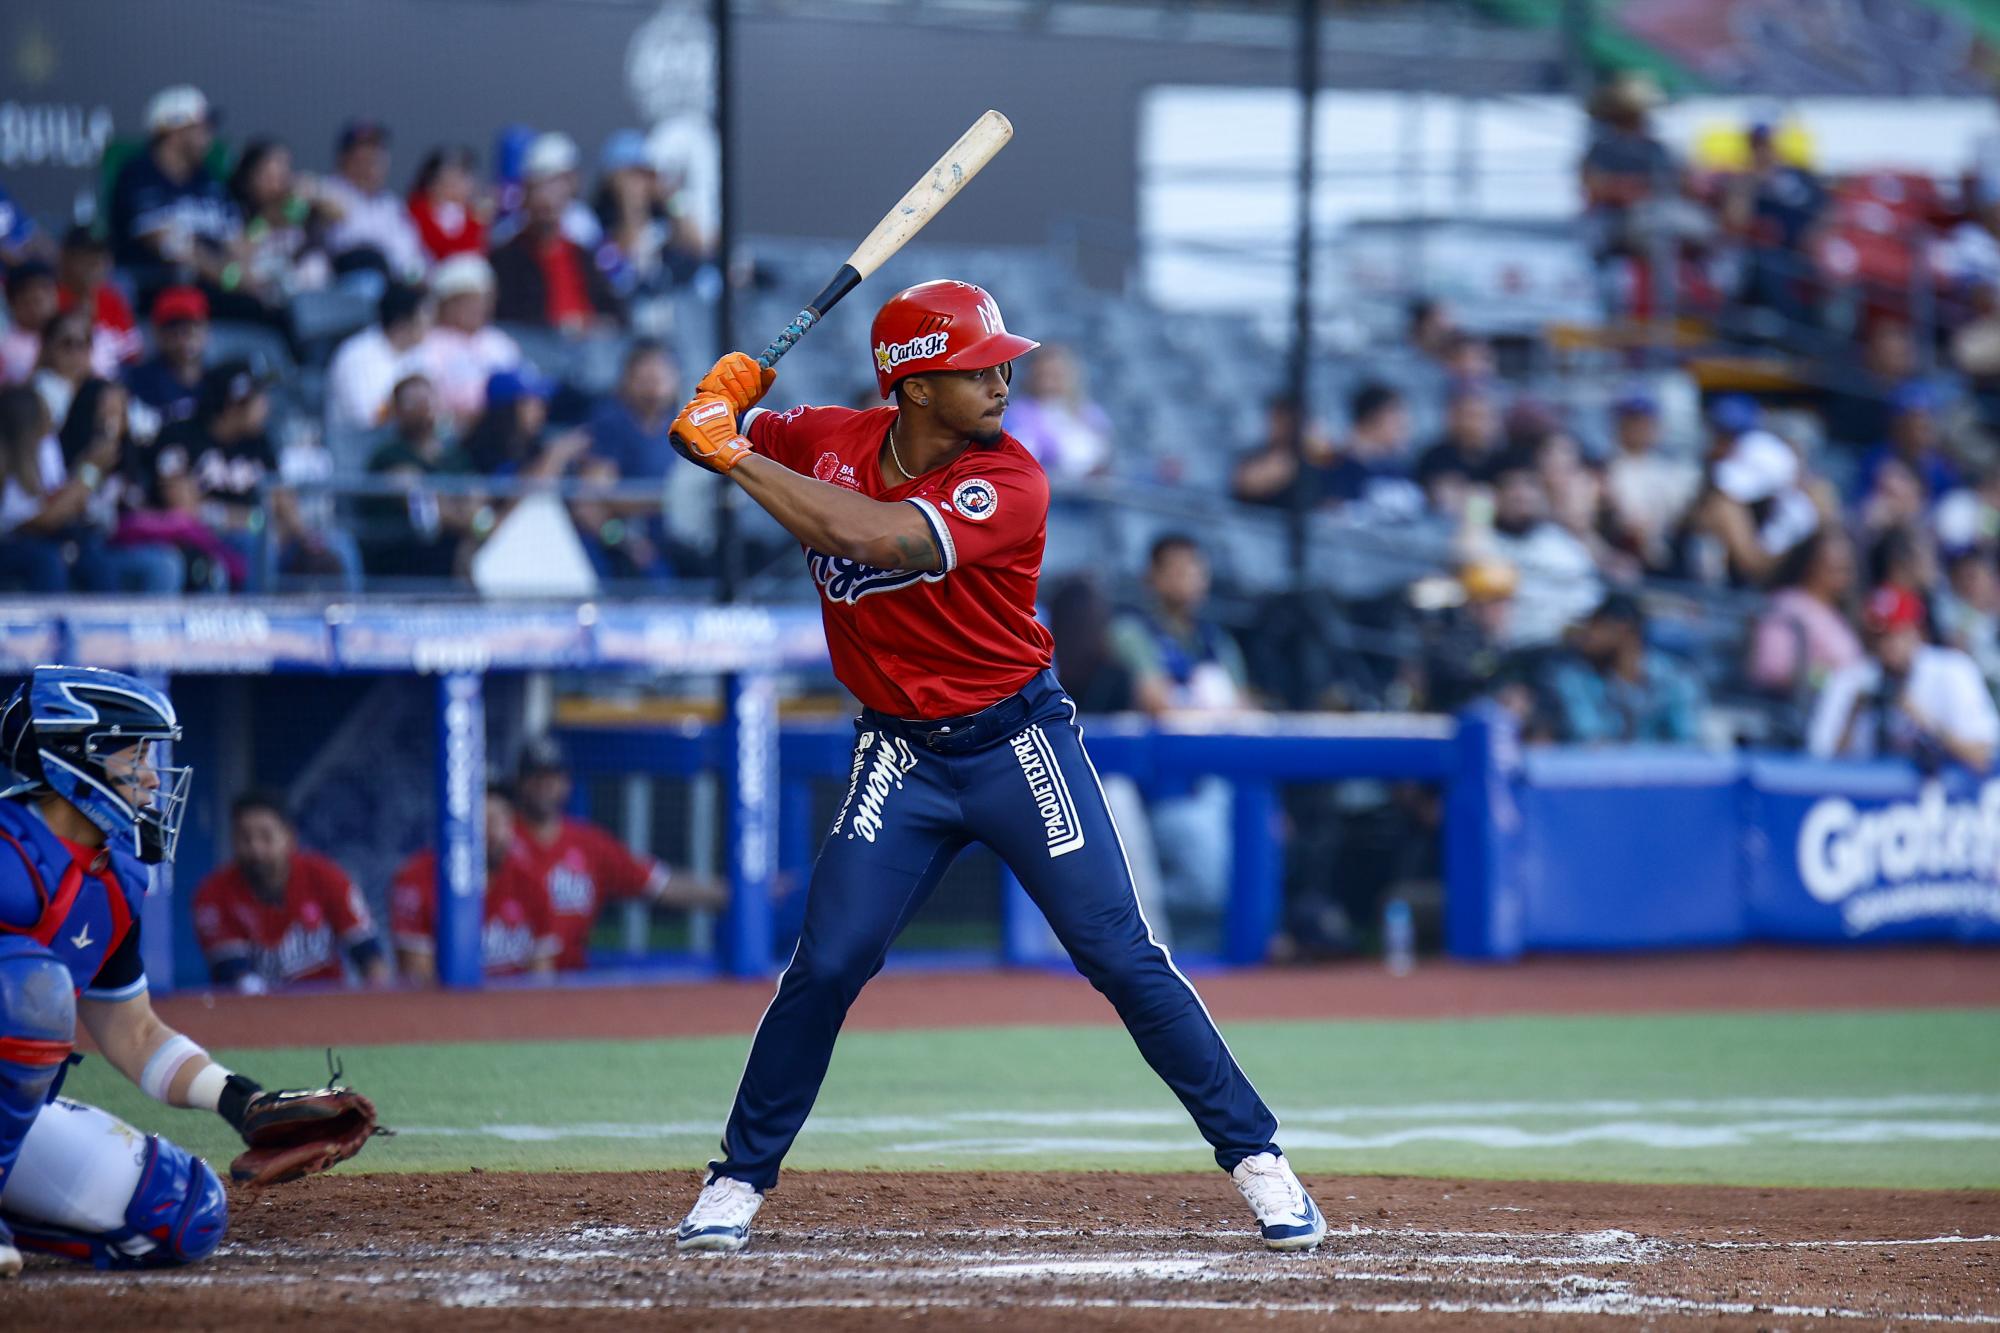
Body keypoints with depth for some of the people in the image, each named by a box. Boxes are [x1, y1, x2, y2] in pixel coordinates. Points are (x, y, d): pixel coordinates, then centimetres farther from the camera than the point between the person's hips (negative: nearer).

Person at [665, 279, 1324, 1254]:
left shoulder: (1008, 482, -19)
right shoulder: (828, 442, -4)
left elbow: (881, 537, -34)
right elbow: (701, 435, 11)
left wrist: (738, 457, -29)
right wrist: (726, 403, -15)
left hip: (1018, 740, -3)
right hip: (900, 756, 3)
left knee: (1120, 956, -5)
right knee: (827, 964, -6)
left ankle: (1255, 1157, 3)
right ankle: (738, 1181, 8)